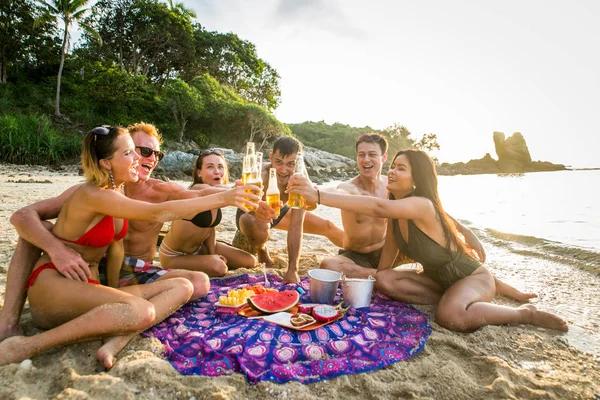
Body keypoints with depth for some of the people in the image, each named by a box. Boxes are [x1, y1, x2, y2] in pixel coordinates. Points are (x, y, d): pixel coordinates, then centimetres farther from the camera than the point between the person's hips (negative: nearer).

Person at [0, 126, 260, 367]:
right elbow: (158, 213, -29)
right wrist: (222, 198, -31)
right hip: (53, 286, -8)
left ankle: (116, 342, -24)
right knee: (141, 312, -36)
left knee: (182, 287, -6)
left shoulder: (117, 191, 6)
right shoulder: (93, 195, -20)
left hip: (87, 289, 8)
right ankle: (29, 345, -21)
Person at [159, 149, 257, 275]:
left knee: (250, 261, 3)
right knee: (219, 268, -31)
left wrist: (213, 254, -5)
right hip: (174, 255, -8)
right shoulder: (198, 190, -29)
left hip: (199, 248, 8)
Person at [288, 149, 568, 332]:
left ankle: (525, 313, -8)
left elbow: (378, 207, -49)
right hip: (437, 278, 7)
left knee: (450, 316, -36)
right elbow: (390, 246, 5)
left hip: (473, 277, -6)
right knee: (385, 281, -13)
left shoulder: (423, 205, -32)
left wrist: (318, 195, -53)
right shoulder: (395, 211, -6)